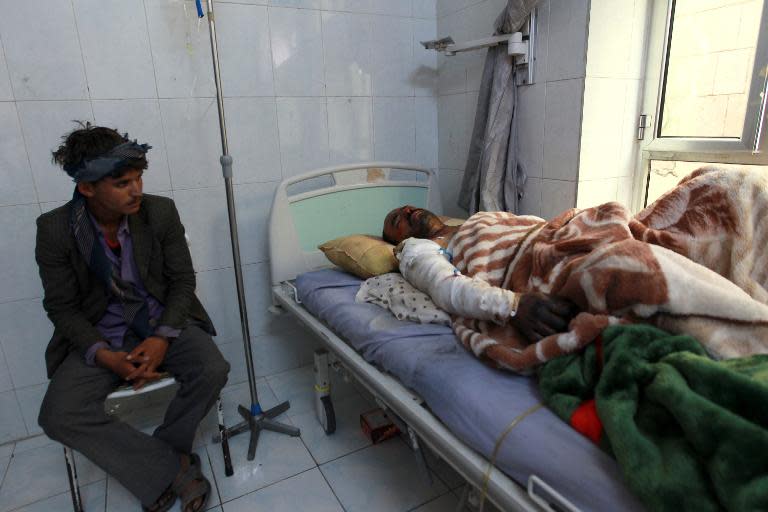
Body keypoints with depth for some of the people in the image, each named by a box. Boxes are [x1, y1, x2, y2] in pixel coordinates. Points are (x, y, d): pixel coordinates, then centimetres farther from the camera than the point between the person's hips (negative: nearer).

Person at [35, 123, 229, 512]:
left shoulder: (161, 212, -10)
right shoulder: (55, 229, -10)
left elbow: (183, 281, -4)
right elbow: (62, 307, -4)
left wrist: (163, 338, -18)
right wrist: (104, 355, -21)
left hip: (164, 324, 0)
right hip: (98, 337, 1)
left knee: (213, 370, -26)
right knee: (58, 415, -23)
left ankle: (155, 464, 0)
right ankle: (175, 468, -11)